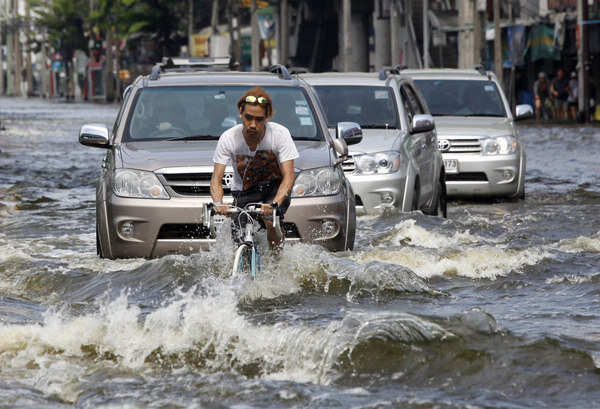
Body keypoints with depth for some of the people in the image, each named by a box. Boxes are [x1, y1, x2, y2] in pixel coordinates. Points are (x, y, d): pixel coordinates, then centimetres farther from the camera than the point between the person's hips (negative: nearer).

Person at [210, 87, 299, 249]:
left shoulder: (280, 134, -22)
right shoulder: (228, 138, -20)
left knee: (271, 221, -31)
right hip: (244, 191, 1)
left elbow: (288, 177, -26)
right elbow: (216, 178, -20)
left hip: (274, 188, -1)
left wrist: (274, 204, -45)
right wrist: (218, 203, -42)